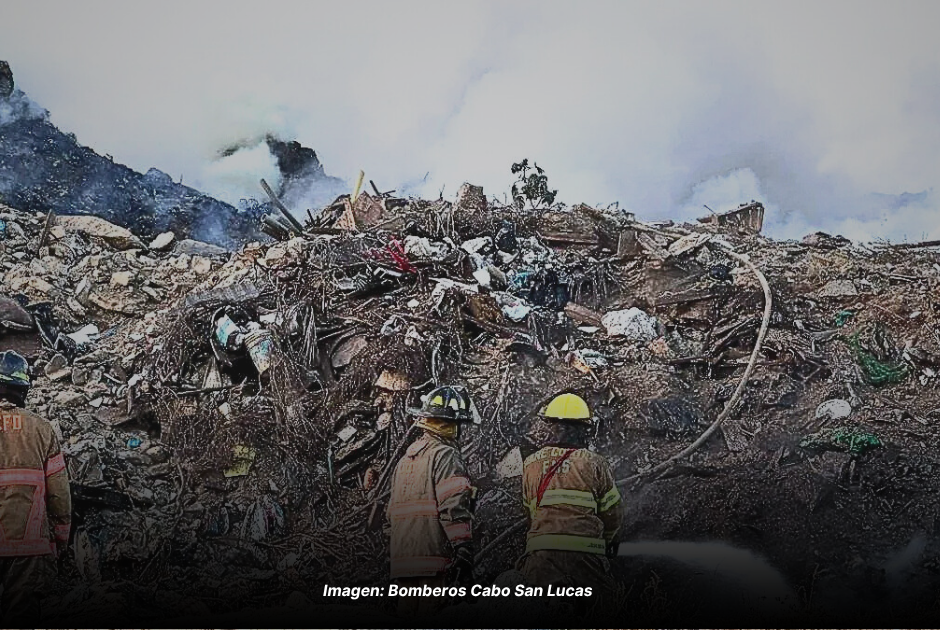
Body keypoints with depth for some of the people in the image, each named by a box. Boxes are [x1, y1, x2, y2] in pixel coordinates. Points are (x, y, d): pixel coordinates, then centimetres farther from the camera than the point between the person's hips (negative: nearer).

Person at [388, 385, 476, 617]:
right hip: (435, 561, -8)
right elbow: (455, 509, -16)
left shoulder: (406, 457, 20)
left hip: (402, 561, 8)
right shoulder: (445, 455, -7)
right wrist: (463, 551, -18)